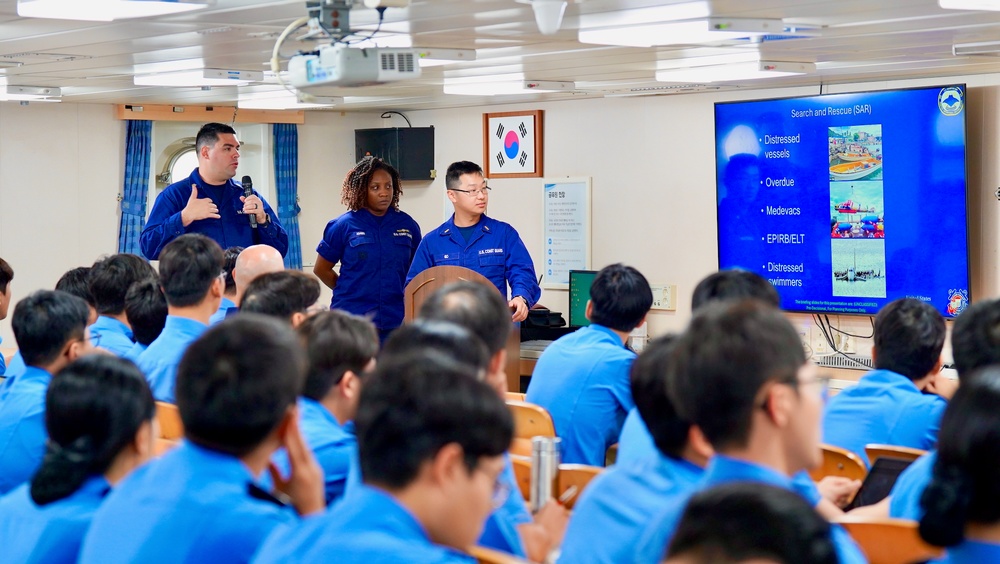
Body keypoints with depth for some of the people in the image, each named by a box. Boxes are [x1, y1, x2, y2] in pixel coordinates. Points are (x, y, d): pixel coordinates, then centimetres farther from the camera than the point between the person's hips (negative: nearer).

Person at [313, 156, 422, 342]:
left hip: (397, 322, 2)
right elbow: (321, 269, 9)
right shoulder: (344, 226, 0)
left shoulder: (407, 225, 7)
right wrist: (350, 292, 10)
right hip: (353, 323, -2)